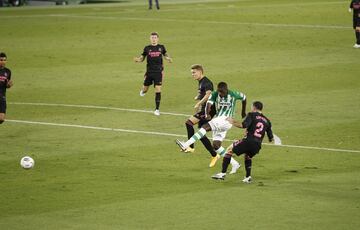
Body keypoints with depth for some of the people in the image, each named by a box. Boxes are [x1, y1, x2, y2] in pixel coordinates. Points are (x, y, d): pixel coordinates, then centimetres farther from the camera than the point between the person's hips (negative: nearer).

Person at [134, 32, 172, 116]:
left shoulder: (161, 47, 3)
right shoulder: (147, 48, 1)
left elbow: (165, 55, 18)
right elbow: (142, 58, 7)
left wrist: (169, 59, -3)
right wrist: (137, 59, -15)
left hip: (158, 72, -1)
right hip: (149, 72, 1)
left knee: (158, 90, -9)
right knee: (145, 89, 10)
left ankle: (157, 109, -1)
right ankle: (143, 91, 51)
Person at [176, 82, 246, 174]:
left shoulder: (233, 95, -6)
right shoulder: (214, 94, -1)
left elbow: (244, 97, 15)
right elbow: (209, 104, -17)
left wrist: (243, 112, 27)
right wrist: (207, 114, -37)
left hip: (226, 121, -6)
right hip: (217, 120, 6)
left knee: (205, 127, -26)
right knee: (216, 145, 2)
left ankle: (186, 145, -35)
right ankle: (234, 164, 10)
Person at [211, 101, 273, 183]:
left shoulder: (252, 115, 3)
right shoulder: (267, 121, 19)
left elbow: (244, 125, -13)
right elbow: (271, 138, 17)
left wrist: (233, 122, 0)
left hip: (248, 141, -5)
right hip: (257, 145, 5)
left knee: (229, 150, 11)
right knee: (247, 156, 35)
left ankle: (223, 173, 2)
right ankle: (248, 177, 20)